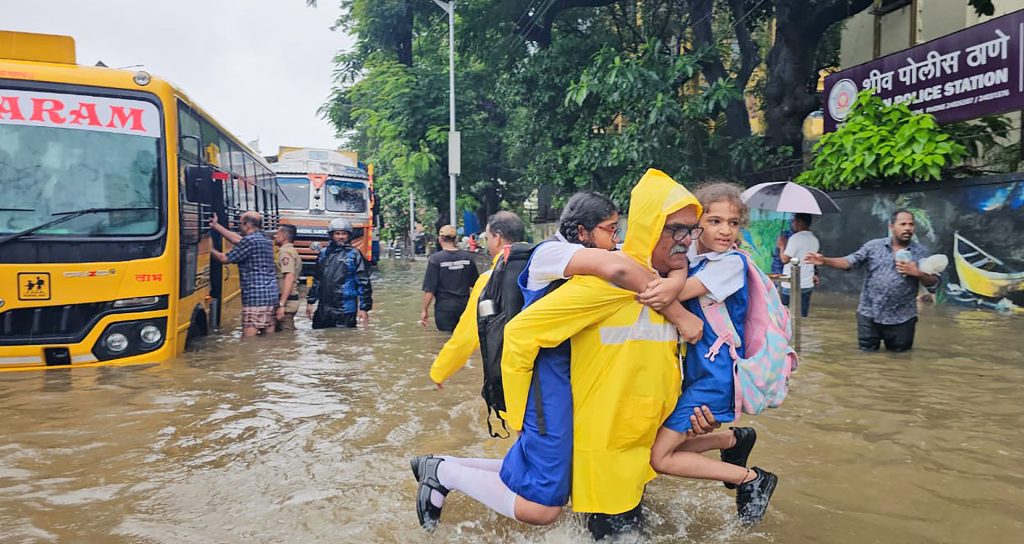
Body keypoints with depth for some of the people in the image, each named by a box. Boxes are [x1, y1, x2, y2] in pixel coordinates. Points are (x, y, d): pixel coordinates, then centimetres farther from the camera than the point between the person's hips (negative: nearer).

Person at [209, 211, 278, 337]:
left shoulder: (250, 240, -11)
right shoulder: (264, 239, 15)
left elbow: (225, 259, -4)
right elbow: (237, 240, 23)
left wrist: (210, 250, 13)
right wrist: (216, 226, 28)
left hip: (255, 295, -9)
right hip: (270, 293, 9)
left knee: (249, 338, -8)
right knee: (268, 334, 12)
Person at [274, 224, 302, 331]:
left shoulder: (285, 252, -13)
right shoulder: (292, 251, 18)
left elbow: (289, 277, -24)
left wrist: (281, 304, -27)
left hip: (287, 301, -10)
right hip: (292, 299, 10)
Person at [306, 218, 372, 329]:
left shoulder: (354, 255, -3)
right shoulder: (324, 253, 11)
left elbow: (364, 282, -5)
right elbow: (317, 279, 20)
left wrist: (364, 308, -9)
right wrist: (310, 301, 18)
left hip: (345, 311, -5)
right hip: (323, 310, 5)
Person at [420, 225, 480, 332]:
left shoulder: (435, 259, -10)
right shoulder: (467, 257, 0)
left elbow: (429, 289, -11)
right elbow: (476, 284, 9)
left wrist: (425, 310, -2)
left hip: (444, 307, -3)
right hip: (464, 305, 3)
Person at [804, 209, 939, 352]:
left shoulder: (922, 252, 2)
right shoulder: (874, 246, 2)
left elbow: (933, 282, 4)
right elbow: (850, 262, -4)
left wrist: (917, 273, -16)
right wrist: (825, 260, -19)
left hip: (901, 319, 0)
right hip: (869, 315, 0)